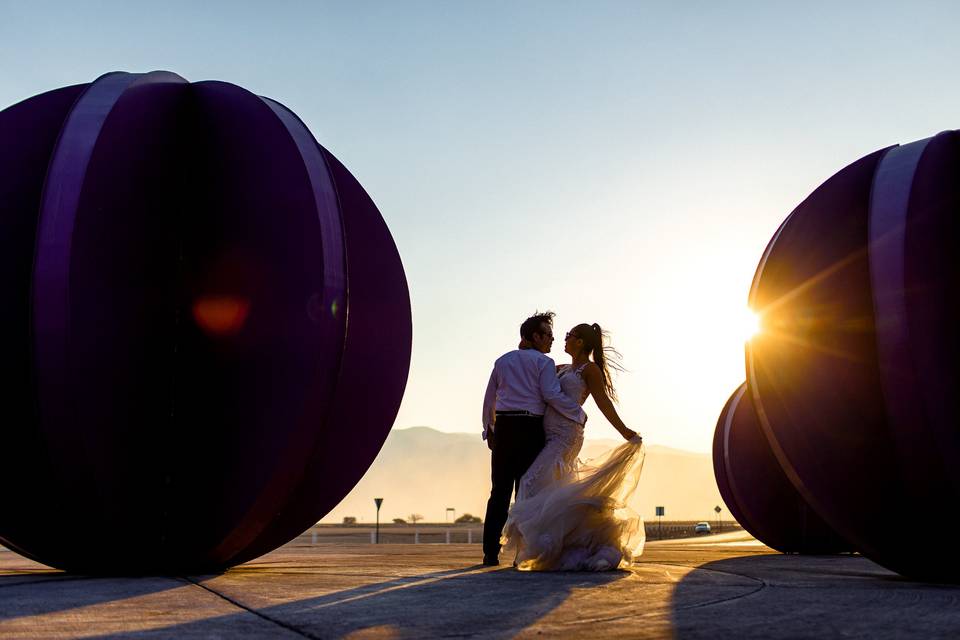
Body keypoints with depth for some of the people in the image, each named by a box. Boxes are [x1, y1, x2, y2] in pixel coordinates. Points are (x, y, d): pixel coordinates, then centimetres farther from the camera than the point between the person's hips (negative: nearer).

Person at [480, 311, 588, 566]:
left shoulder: (502, 361, 18)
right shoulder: (543, 362, 0)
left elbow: (489, 398, 19)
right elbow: (552, 396, -12)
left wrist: (489, 430, 25)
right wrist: (579, 415, -2)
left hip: (503, 427, 5)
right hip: (530, 428, -5)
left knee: (499, 491, 5)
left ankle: (491, 553, 2)